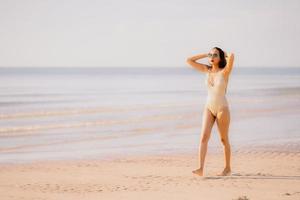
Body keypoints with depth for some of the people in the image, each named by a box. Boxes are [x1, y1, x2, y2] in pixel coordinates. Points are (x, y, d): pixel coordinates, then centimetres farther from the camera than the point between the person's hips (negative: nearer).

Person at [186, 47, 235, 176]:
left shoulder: (225, 71, -11)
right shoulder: (207, 70, 4)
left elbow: (232, 56, -30)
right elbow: (189, 61, 5)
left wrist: (225, 55, -6)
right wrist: (206, 54, 4)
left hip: (222, 108, -4)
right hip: (208, 108, 4)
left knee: (224, 139, 8)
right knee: (204, 137, -11)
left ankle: (228, 168, 23)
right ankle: (200, 168, -19)